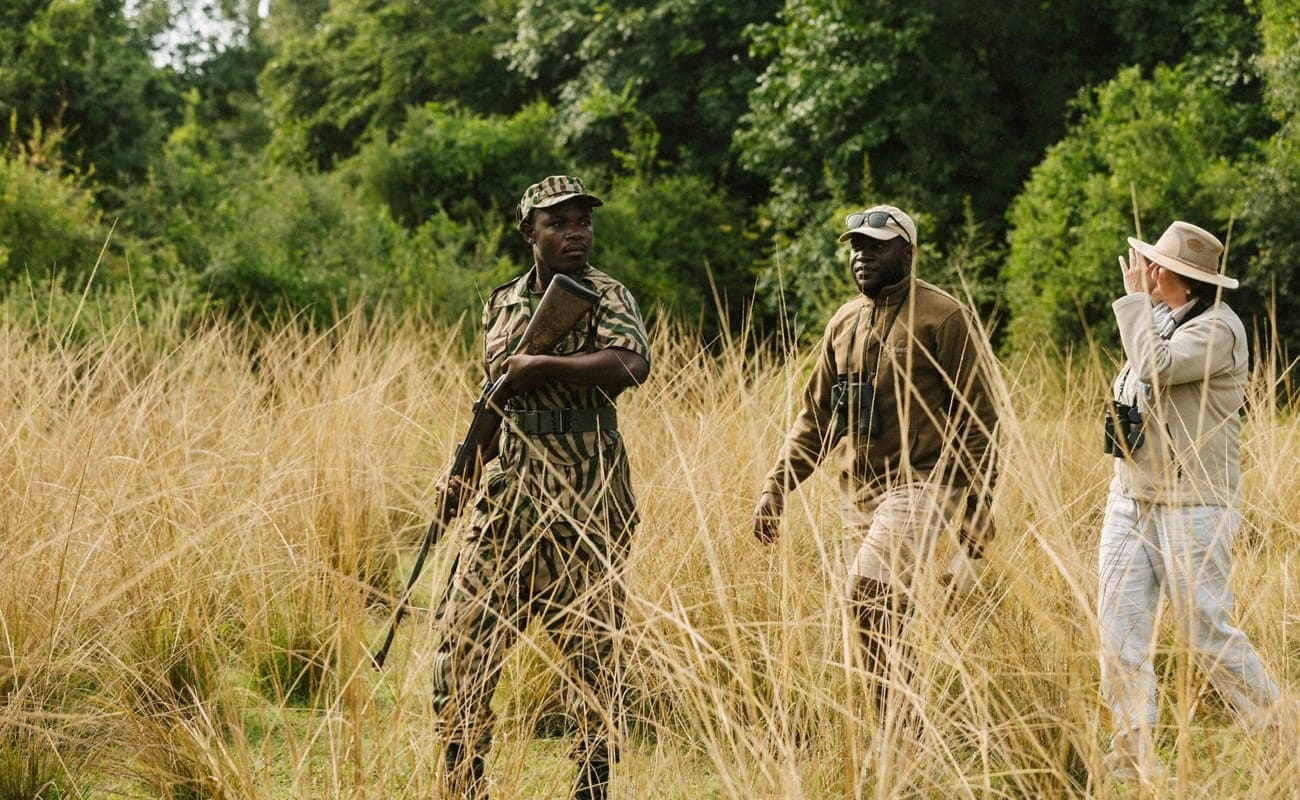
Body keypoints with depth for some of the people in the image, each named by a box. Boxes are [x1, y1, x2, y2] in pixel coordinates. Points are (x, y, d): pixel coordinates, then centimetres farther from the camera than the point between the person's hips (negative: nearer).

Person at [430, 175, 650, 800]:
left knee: (591, 641, 0)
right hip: (509, 484, 5)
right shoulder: (500, 305, 13)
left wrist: (540, 366, -23)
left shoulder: (607, 297, -4)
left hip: (587, 490, -5)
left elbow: (631, 366, -24)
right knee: (465, 631, 2)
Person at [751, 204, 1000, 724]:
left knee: (869, 590, -24)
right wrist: (776, 485, 10)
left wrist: (977, 510, -12)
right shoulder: (844, 323, 15)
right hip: (858, 490, 7)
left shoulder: (943, 318, -6)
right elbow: (816, 415, 20)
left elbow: (977, 418, -7)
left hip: (918, 485, -7)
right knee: (880, 622, 7)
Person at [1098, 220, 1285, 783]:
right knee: (1119, 629, 0)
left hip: (1191, 506, -8)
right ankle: (1133, 753, 4)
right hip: (1130, 498, 8)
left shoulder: (1218, 328, -12)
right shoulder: (1158, 319, 15)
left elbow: (1155, 371, -24)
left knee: (1206, 632, -4)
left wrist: (1135, 298, -14)